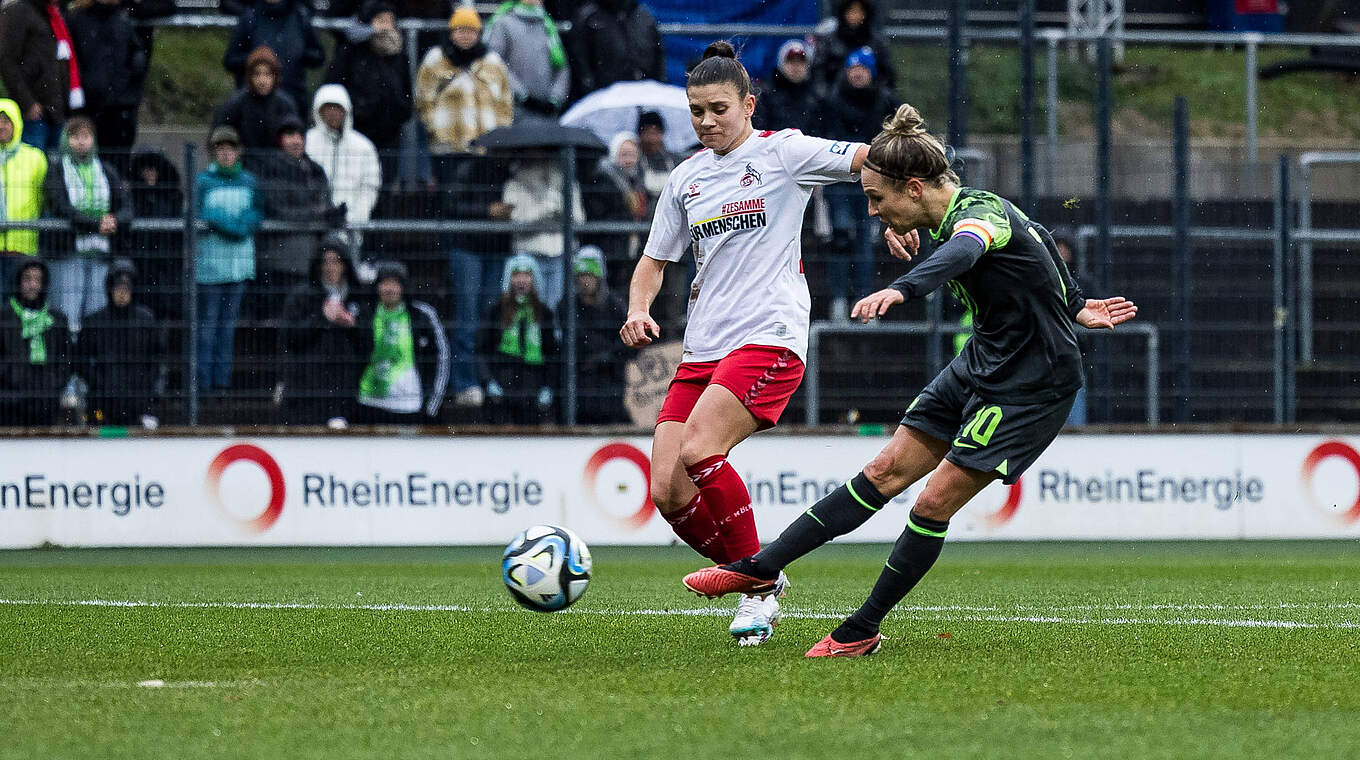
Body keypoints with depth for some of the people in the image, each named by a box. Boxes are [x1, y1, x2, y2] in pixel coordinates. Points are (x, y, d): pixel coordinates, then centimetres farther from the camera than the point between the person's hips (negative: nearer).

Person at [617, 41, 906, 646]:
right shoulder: (686, 178, 16)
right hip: (702, 348, 6)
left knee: (698, 452, -26)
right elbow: (655, 260, 23)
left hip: (767, 339, -6)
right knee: (667, 491, -7)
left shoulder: (782, 152, -1)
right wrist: (638, 309, 4)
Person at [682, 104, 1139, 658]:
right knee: (887, 472, 5)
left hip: (1031, 386, -9)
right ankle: (762, 569, 5)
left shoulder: (982, 213, -25)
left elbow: (959, 254, -50)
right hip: (980, 366, 9)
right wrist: (1073, 308, 27)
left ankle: (862, 631, 4)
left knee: (934, 503, -9)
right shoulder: (963, 213, 3)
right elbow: (1037, 243, 19)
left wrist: (899, 291, -68)